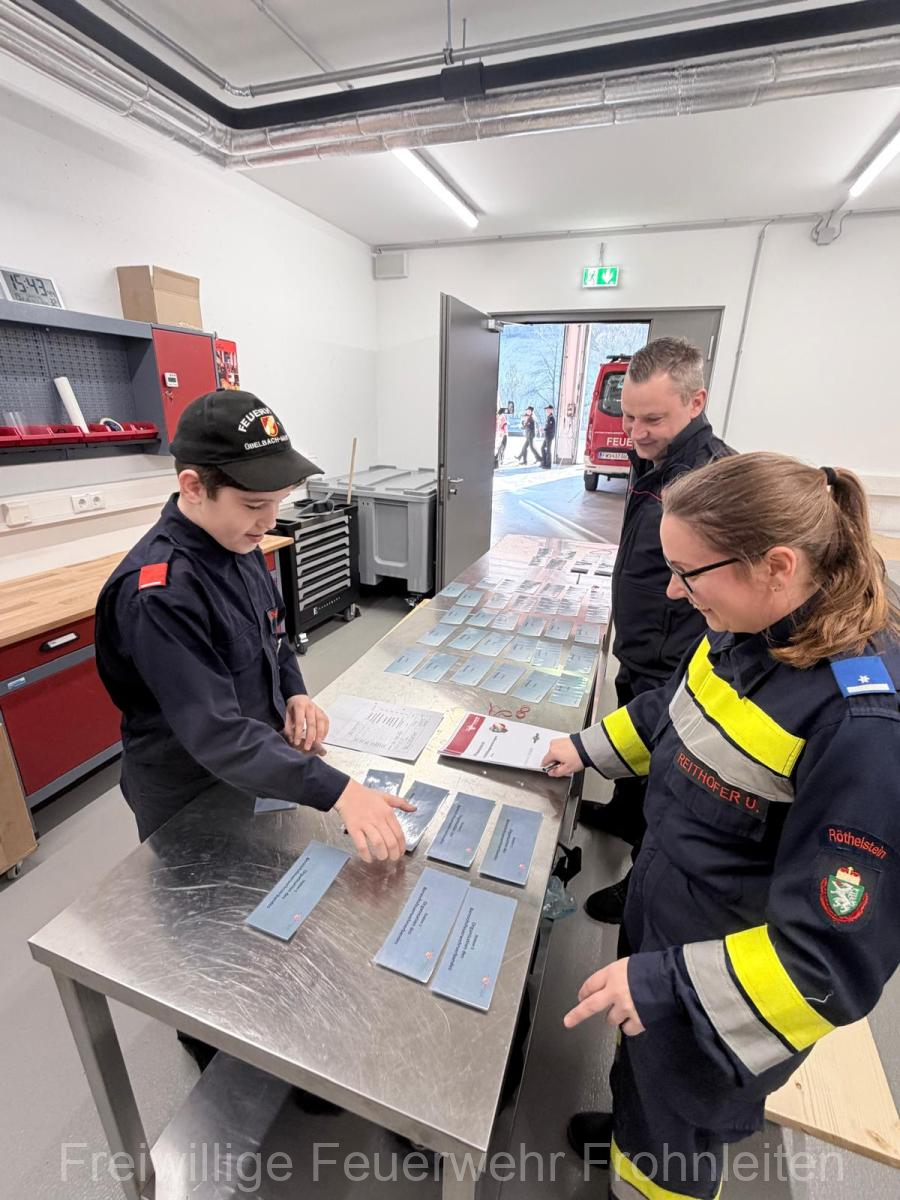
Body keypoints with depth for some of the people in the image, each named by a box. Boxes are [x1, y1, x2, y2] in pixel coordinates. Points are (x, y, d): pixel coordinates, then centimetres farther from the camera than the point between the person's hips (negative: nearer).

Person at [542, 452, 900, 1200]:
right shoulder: (748, 632, -12)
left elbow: (836, 958, -29)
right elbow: (676, 711, 8)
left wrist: (668, 983, -26)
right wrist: (591, 748, 14)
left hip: (728, 993, -7)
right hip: (664, 922, 7)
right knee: (642, 1067, 37)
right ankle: (629, 1135, 68)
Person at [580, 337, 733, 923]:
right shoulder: (657, 462, 4)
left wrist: (663, 690, -23)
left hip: (667, 676, -9)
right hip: (639, 659, 9)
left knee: (659, 787, 14)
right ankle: (622, 815, 56)